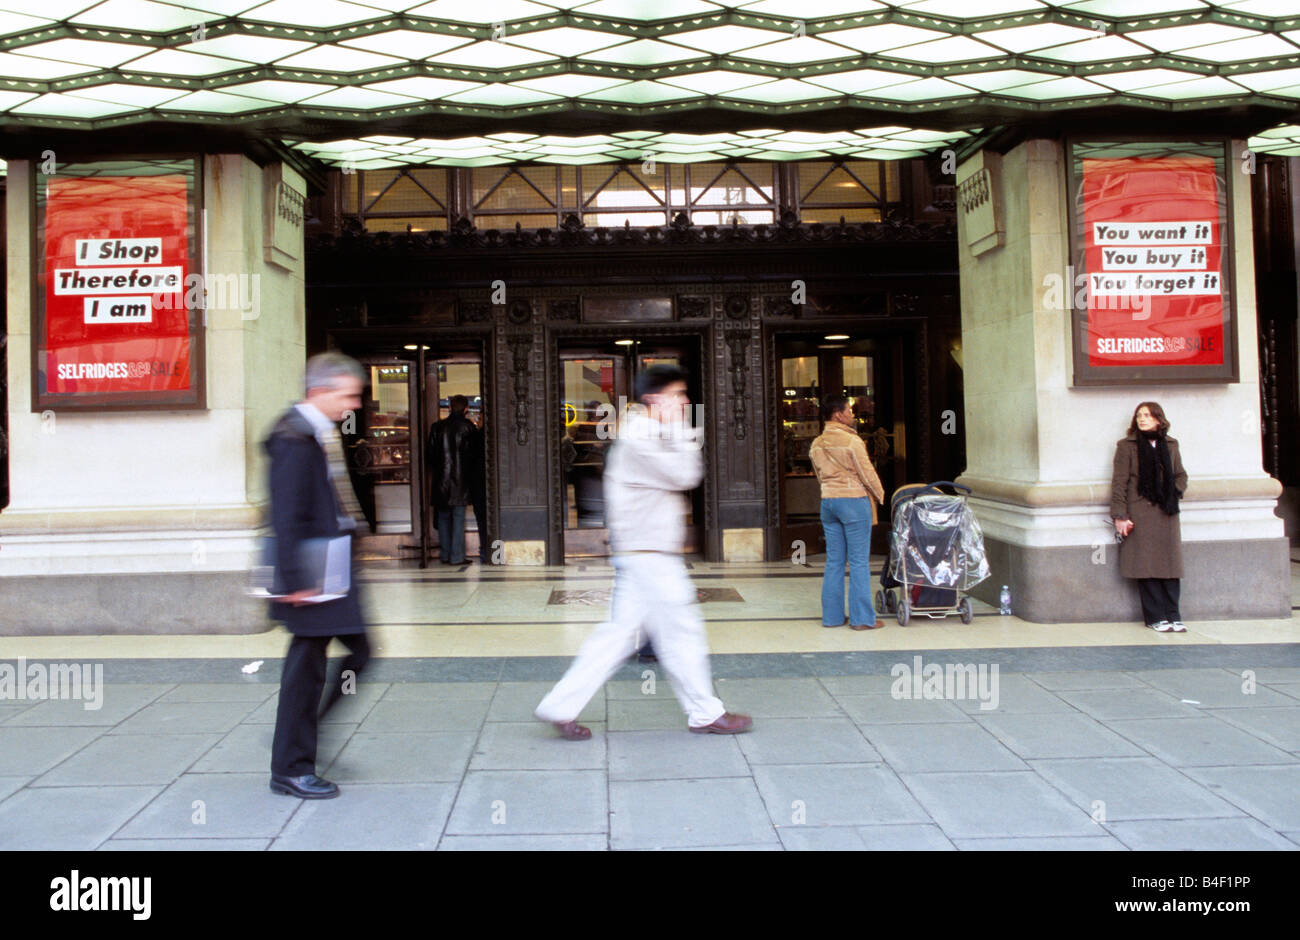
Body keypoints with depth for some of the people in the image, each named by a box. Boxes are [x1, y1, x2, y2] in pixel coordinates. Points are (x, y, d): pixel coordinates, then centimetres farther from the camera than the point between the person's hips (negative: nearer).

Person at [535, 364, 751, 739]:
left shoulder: (649, 437, 18)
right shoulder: (639, 438, -14)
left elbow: (689, 473, 20)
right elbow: (684, 476, -17)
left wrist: (685, 436, 8)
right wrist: (678, 430, -9)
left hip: (647, 552, 10)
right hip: (648, 553, -10)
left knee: (619, 632, 9)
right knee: (682, 630, -1)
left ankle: (560, 706, 11)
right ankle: (705, 714, 12)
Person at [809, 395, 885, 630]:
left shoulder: (816, 445, 9)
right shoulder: (851, 441, -13)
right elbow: (867, 474, -10)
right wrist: (880, 496, 4)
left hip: (827, 502, 7)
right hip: (854, 501, -7)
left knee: (834, 561, 11)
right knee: (859, 561, -1)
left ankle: (831, 615, 13)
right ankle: (861, 618, 2)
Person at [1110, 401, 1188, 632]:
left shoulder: (1170, 445, 13)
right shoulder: (1126, 446, 1)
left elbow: (1181, 475, 22)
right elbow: (1119, 483, -3)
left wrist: (1175, 493, 0)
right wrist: (1119, 515, -10)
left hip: (1166, 513, 4)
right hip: (1140, 513, -4)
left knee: (1170, 565, 2)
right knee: (1147, 566, -4)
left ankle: (1173, 616, 9)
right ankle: (1156, 618, 4)